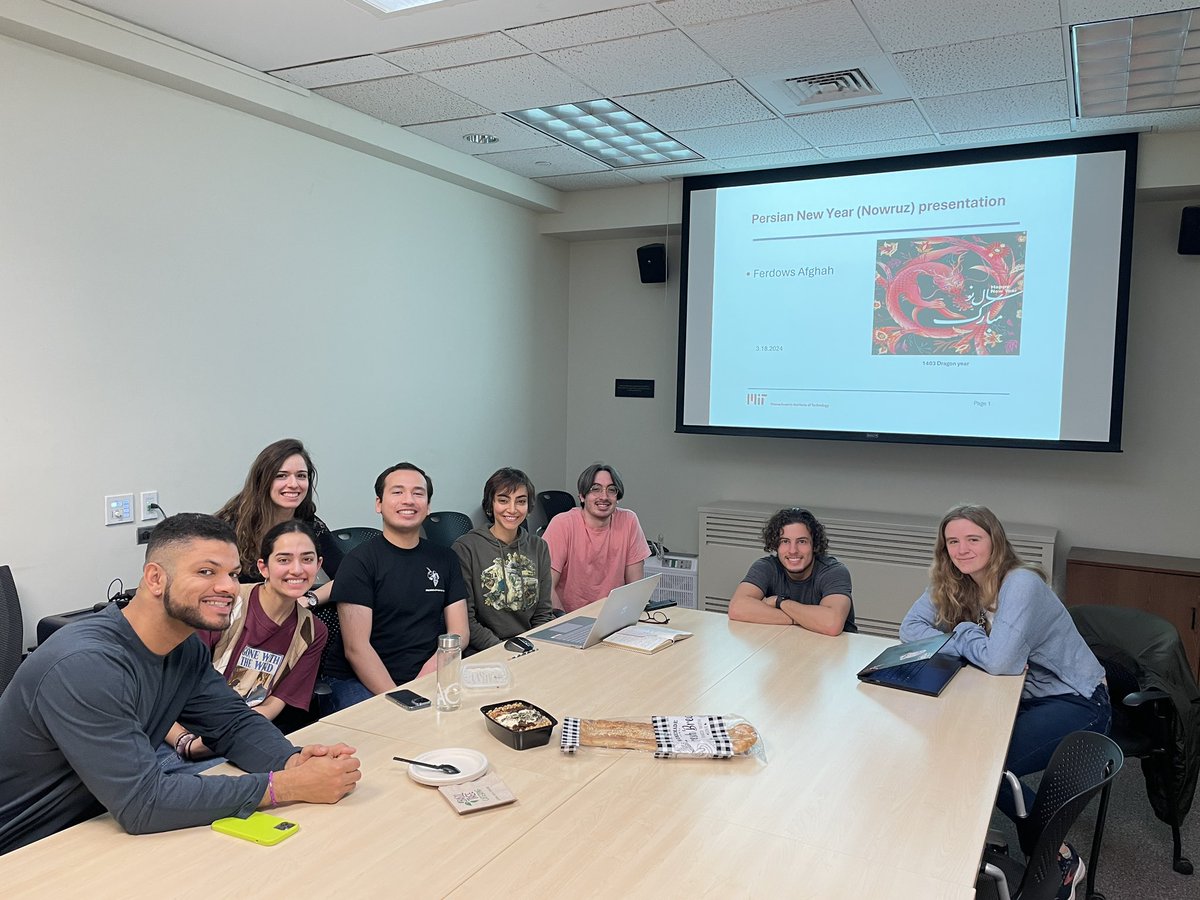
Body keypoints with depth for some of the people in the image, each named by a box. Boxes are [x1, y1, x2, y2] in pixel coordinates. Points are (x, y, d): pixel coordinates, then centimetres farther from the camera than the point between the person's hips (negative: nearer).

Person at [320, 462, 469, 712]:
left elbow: (459, 631, 8)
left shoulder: (445, 560, 13)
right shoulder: (360, 561, -3)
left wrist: (435, 664, -14)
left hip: (424, 680, 5)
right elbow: (356, 647, -10)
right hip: (358, 682, -5)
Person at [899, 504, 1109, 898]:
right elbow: (910, 628, -9)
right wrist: (974, 645, -22)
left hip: (1076, 702, -7)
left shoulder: (1021, 584, -25)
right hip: (1025, 697, 7)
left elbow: (998, 662, -34)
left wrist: (964, 633, -14)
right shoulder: (952, 584, -3)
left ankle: (1060, 857, 0)